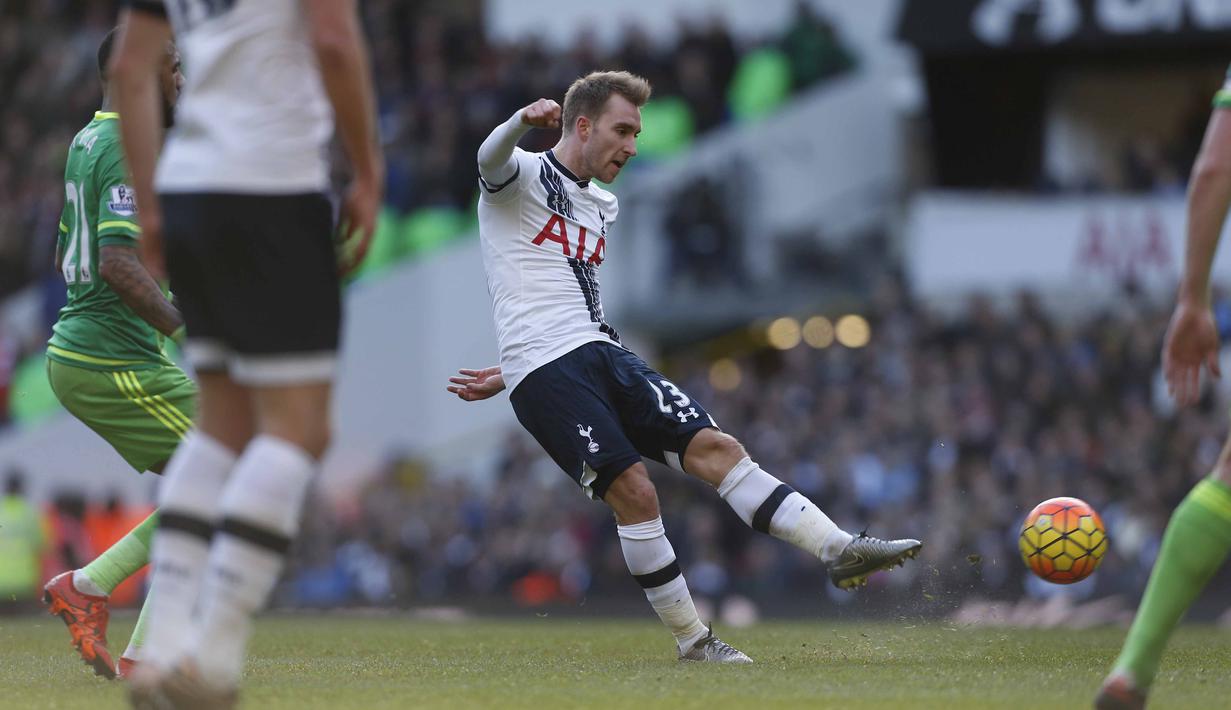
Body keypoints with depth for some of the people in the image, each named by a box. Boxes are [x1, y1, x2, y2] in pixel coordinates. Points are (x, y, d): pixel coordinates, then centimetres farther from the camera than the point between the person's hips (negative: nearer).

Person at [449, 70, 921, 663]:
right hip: (543, 371, -7)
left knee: (712, 445, -10)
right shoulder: (523, 177, 1)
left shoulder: (602, 208, 24)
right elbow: (491, 159, -25)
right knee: (632, 490, -19)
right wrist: (524, 121, -47)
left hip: (602, 352, 7)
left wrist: (507, 376, 24)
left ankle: (838, 550, -18)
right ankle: (692, 641, -10)